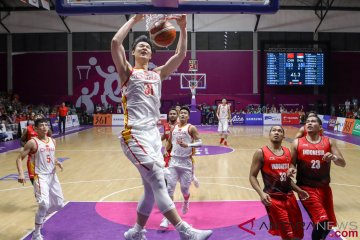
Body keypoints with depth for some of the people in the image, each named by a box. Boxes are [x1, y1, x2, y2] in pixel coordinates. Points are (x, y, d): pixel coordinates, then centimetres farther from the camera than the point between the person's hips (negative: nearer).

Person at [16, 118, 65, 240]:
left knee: (59, 204, 13)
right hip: (40, 177, -7)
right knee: (44, 204, -21)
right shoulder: (32, 142, -11)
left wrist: (57, 162, 1)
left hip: (52, 176, 7)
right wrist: (21, 174, -25)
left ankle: (41, 216, 41)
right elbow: (19, 158, -10)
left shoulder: (52, 141, 7)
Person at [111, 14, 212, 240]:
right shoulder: (128, 71, 4)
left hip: (154, 134, 7)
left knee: (153, 187, 10)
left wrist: (183, 28, 6)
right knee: (158, 182, -15)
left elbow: (181, 55, 13)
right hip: (135, 134, -7)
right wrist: (134, 19, -3)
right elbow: (115, 42, -10)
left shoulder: (158, 74, 19)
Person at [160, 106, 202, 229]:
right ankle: (167, 217, -2)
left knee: (185, 188, 6)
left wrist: (188, 145, -29)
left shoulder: (191, 128, -4)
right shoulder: (173, 128, 11)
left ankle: (186, 202, 42)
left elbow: (199, 143, -13)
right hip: (173, 161, 3)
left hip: (186, 162, -3)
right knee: (169, 188, -6)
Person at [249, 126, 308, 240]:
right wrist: (261, 193, -21)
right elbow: (252, 176, -7)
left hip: (289, 195, 6)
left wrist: (298, 190, 11)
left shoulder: (288, 152, 11)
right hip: (273, 198, -6)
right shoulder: (261, 153, -6)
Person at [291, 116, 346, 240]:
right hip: (306, 187, -3)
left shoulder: (328, 142, 2)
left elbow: (343, 163, -1)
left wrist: (334, 158, -23)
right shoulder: (297, 143, -1)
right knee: (322, 221, -17)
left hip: (324, 187, 3)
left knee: (329, 223, 14)